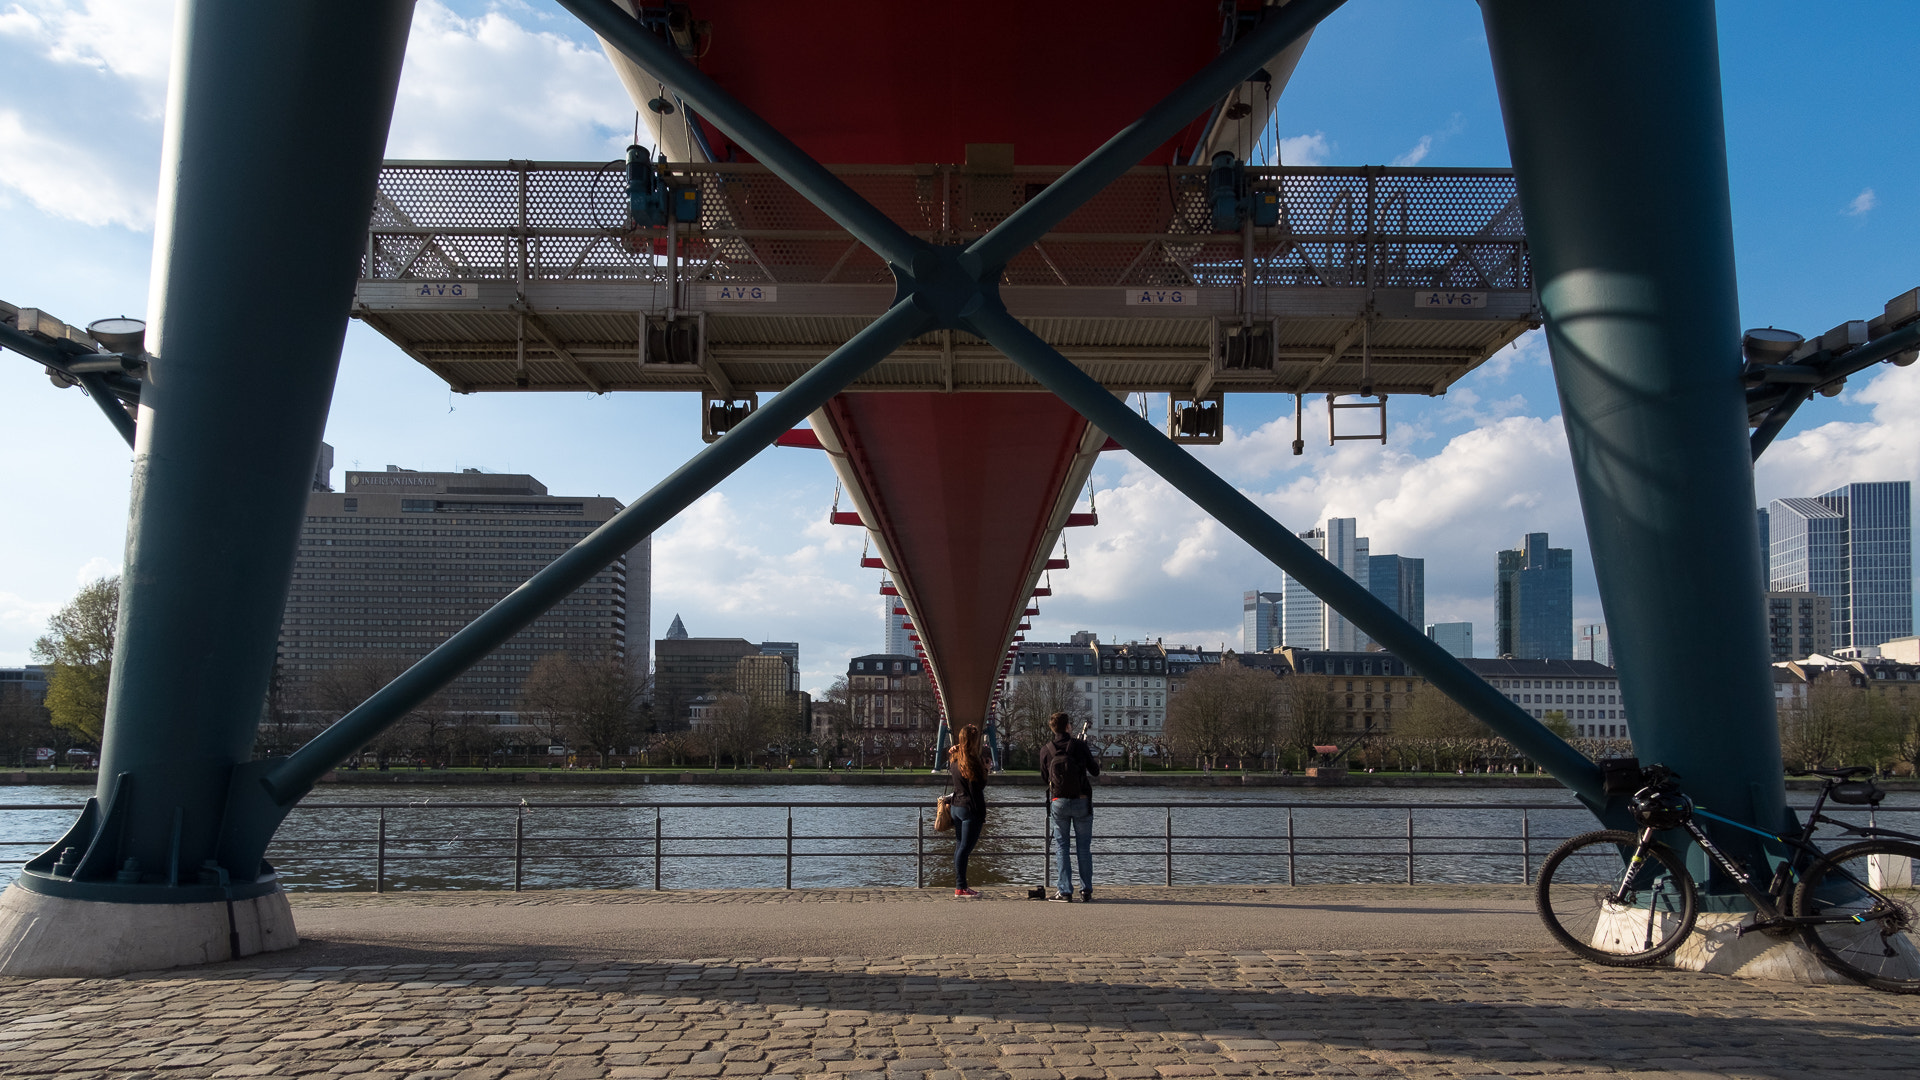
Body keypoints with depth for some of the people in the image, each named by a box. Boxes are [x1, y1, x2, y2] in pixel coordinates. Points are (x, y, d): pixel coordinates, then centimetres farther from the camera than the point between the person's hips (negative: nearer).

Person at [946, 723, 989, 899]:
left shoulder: (954, 759, 7)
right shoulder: (972, 762, -16)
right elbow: (976, 790, -16)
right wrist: (982, 814, -12)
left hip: (956, 807, 8)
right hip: (970, 810, -8)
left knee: (959, 847, 11)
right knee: (965, 848, -6)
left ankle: (959, 886, 15)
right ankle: (960, 889, -5)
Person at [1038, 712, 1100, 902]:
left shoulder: (1046, 750, -2)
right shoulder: (1080, 745, -6)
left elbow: (1045, 777, 10)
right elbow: (1095, 771, 2)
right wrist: (1097, 762, 23)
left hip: (1059, 802, 0)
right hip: (1082, 801, 0)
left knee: (1061, 847, 7)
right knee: (1083, 847, 7)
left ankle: (1064, 891, 3)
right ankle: (1086, 891, 7)